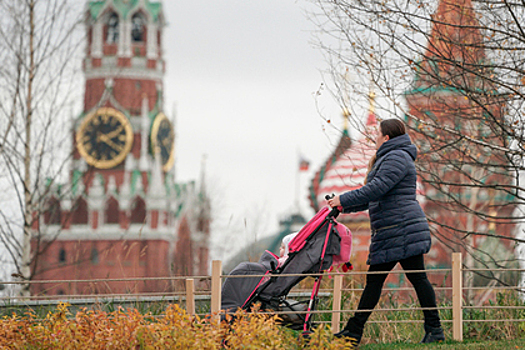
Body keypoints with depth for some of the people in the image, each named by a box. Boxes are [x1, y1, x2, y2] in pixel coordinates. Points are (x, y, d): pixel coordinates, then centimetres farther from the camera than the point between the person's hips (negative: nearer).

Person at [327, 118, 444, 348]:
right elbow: (373, 197, 28)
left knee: (417, 278, -7)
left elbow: (376, 189, -19)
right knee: (374, 280, 9)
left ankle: (434, 330, -4)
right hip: (388, 234, 11)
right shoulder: (387, 158, 25)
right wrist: (344, 207, 23)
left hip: (404, 229, -11)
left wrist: (344, 200, -12)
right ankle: (353, 332, 9)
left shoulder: (397, 158, -10)